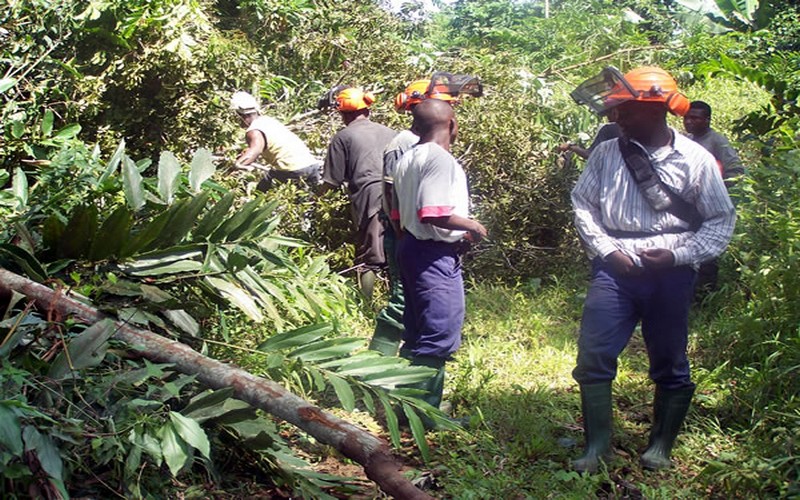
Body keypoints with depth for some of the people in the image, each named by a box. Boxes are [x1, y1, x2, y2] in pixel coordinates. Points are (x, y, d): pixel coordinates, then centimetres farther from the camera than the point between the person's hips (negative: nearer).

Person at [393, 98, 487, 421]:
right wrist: (472, 226, -11)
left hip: (412, 247, 10)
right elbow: (434, 214, -27)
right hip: (435, 255, -10)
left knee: (418, 332, 17)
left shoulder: (408, 159, 12)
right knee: (441, 333, -3)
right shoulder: (440, 159, -17)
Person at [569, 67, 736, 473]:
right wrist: (608, 251, -5)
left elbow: (721, 221, 0)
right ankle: (597, 444, 10)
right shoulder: (607, 153, 2)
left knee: (669, 364, 10)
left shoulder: (695, 160, -4)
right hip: (614, 271, 2)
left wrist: (677, 256, -11)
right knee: (593, 356, -4)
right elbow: (583, 203, 7)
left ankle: (661, 446, 28)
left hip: (670, 276, -1)